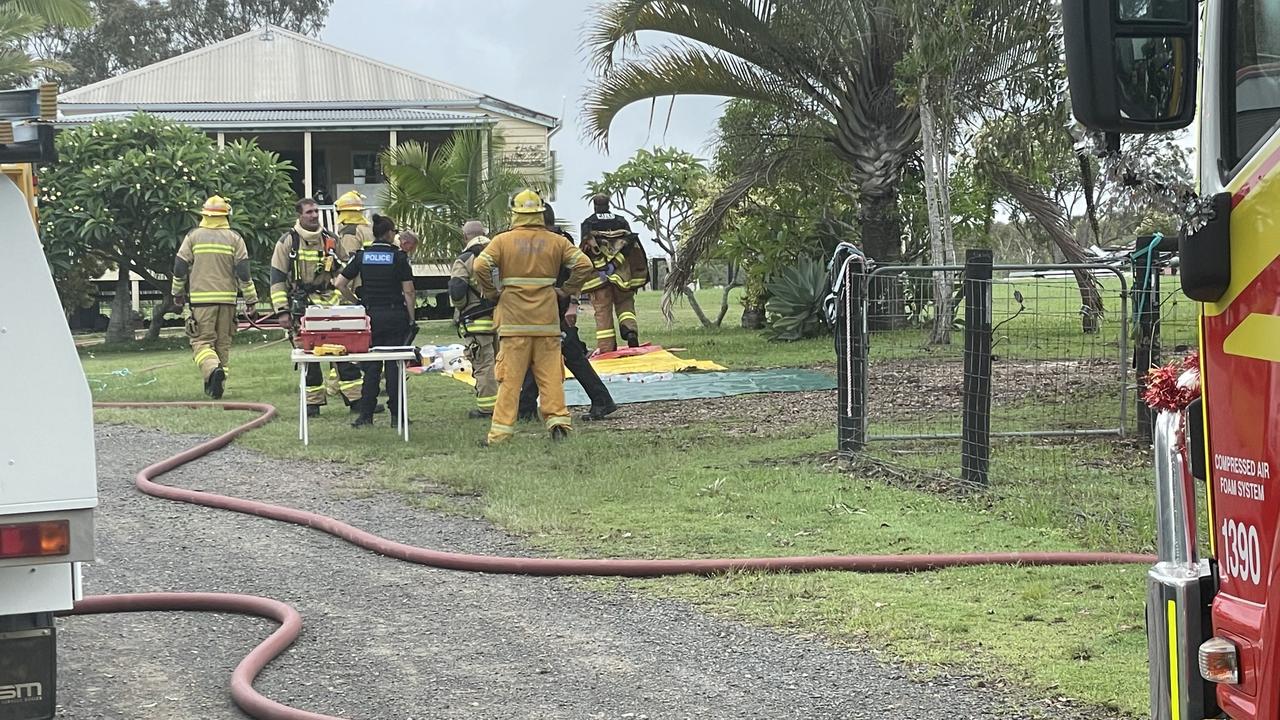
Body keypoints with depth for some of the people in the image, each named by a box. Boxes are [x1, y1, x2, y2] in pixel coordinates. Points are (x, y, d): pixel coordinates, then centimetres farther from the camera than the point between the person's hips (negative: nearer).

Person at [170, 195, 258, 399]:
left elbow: (180, 267, 4)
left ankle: (213, 369, -28)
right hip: (227, 298, 2)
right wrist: (251, 300, 4)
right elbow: (243, 271, -1)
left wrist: (177, 293, 18)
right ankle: (216, 385, 14)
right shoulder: (234, 238, 3)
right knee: (223, 342, 12)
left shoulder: (193, 236, 2)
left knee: (202, 341, -1)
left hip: (201, 298, -1)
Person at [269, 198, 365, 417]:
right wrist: (282, 311, -8)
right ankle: (313, 401, 12)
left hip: (330, 303, 3)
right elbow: (277, 278, -2)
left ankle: (355, 398, 1)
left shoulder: (331, 240, 8)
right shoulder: (287, 242, -2)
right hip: (302, 306, -3)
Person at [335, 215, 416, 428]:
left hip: (370, 315, 3)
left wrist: (356, 301, 11)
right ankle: (397, 414, 4)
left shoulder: (361, 256, 4)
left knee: (371, 366, 8)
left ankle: (365, 414, 5)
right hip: (395, 314, -3)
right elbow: (408, 291, -7)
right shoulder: (398, 257, -5)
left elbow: (339, 284, 0)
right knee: (394, 365, 2)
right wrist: (411, 317, 1)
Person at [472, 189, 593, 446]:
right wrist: (567, 290, 8)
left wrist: (491, 293, 1)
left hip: (513, 319, -1)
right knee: (550, 374, 7)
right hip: (547, 319, 1)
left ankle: (501, 431, 1)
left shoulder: (503, 240, -1)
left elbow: (480, 266, -13)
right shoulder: (556, 241, 5)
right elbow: (584, 264, -1)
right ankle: (557, 419, 0)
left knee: (510, 376, 1)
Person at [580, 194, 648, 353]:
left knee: (602, 311, 1)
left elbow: (585, 250, -4)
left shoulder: (588, 224, 4)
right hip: (622, 273, 2)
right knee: (625, 304, 14)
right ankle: (630, 329, -13)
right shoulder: (621, 221, 13)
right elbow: (633, 246, 8)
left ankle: (606, 348, -1)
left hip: (597, 273, -2)